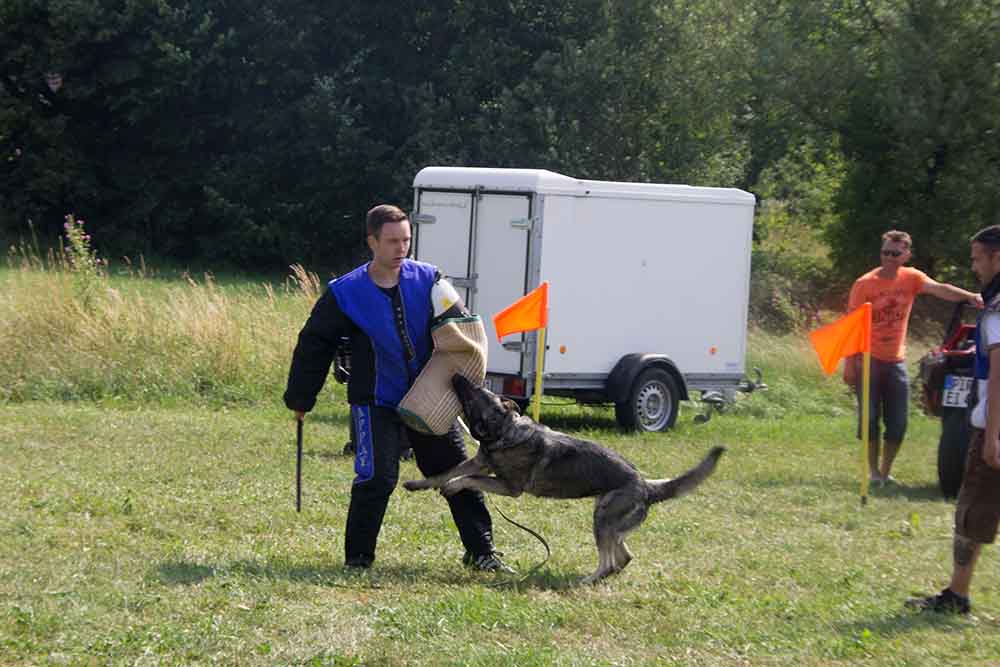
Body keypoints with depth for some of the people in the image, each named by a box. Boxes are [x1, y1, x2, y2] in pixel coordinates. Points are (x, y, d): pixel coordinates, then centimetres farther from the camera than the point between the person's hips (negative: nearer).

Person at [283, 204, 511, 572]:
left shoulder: (428, 280, -2)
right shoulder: (345, 293, -8)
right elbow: (313, 345, 1)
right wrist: (299, 400, 4)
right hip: (376, 404, -3)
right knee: (376, 479, -14)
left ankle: (481, 552, 18)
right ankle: (357, 558, 1)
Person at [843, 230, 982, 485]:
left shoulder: (911, 278, -2)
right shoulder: (864, 284, -9)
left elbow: (939, 289, -20)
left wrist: (969, 296, -39)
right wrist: (849, 366, -9)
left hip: (896, 361, 3)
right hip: (868, 360, -3)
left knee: (898, 423, 3)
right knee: (870, 418, -3)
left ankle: (885, 471, 17)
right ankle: (873, 471, 9)